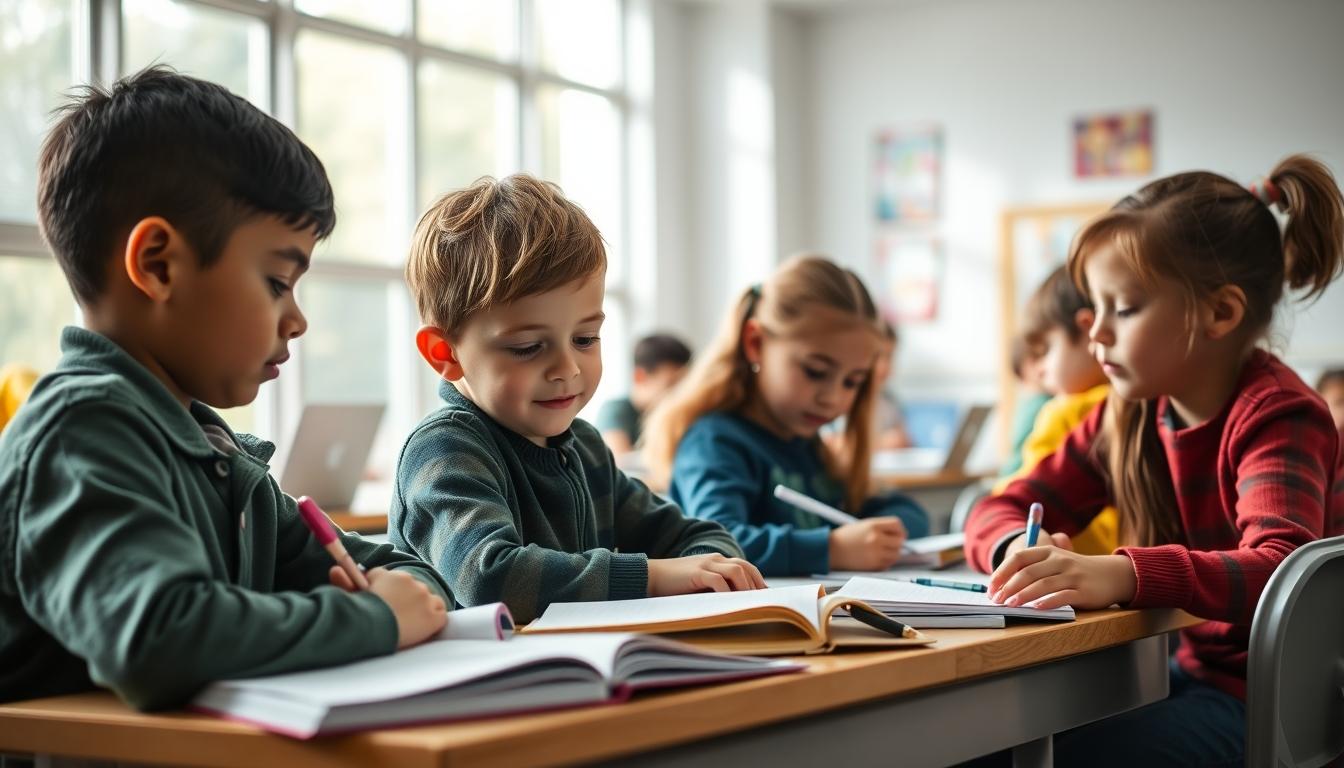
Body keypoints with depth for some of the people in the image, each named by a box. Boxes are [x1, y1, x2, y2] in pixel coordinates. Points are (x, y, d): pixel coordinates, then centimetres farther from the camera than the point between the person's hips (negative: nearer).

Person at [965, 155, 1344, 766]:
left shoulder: (1277, 416, -15)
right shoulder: (1129, 416, 5)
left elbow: (1278, 571, -32)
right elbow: (997, 513, 5)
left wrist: (1123, 574, -50)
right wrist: (1024, 550, -20)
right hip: (1190, 668, 7)